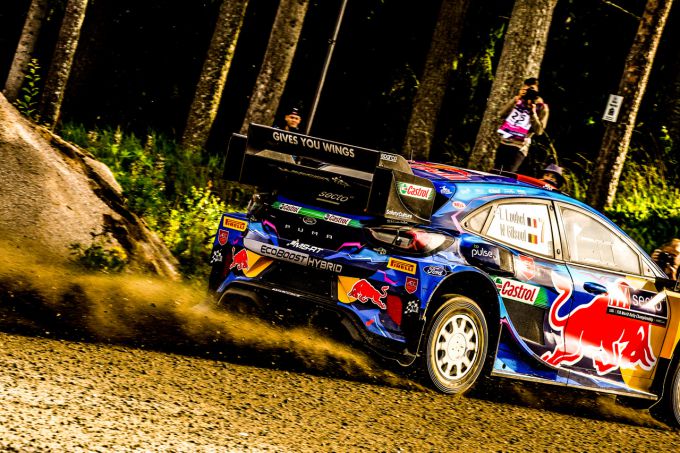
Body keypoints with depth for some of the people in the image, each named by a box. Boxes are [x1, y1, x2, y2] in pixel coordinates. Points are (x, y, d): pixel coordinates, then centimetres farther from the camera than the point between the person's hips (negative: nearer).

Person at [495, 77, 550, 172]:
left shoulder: (541, 107, -2)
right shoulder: (518, 101, 12)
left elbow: (539, 131, -9)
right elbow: (503, 115, 1)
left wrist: (533, 112, -18)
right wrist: (515, 99, -6)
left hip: (519, 147, -6)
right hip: (504, 143, 6)